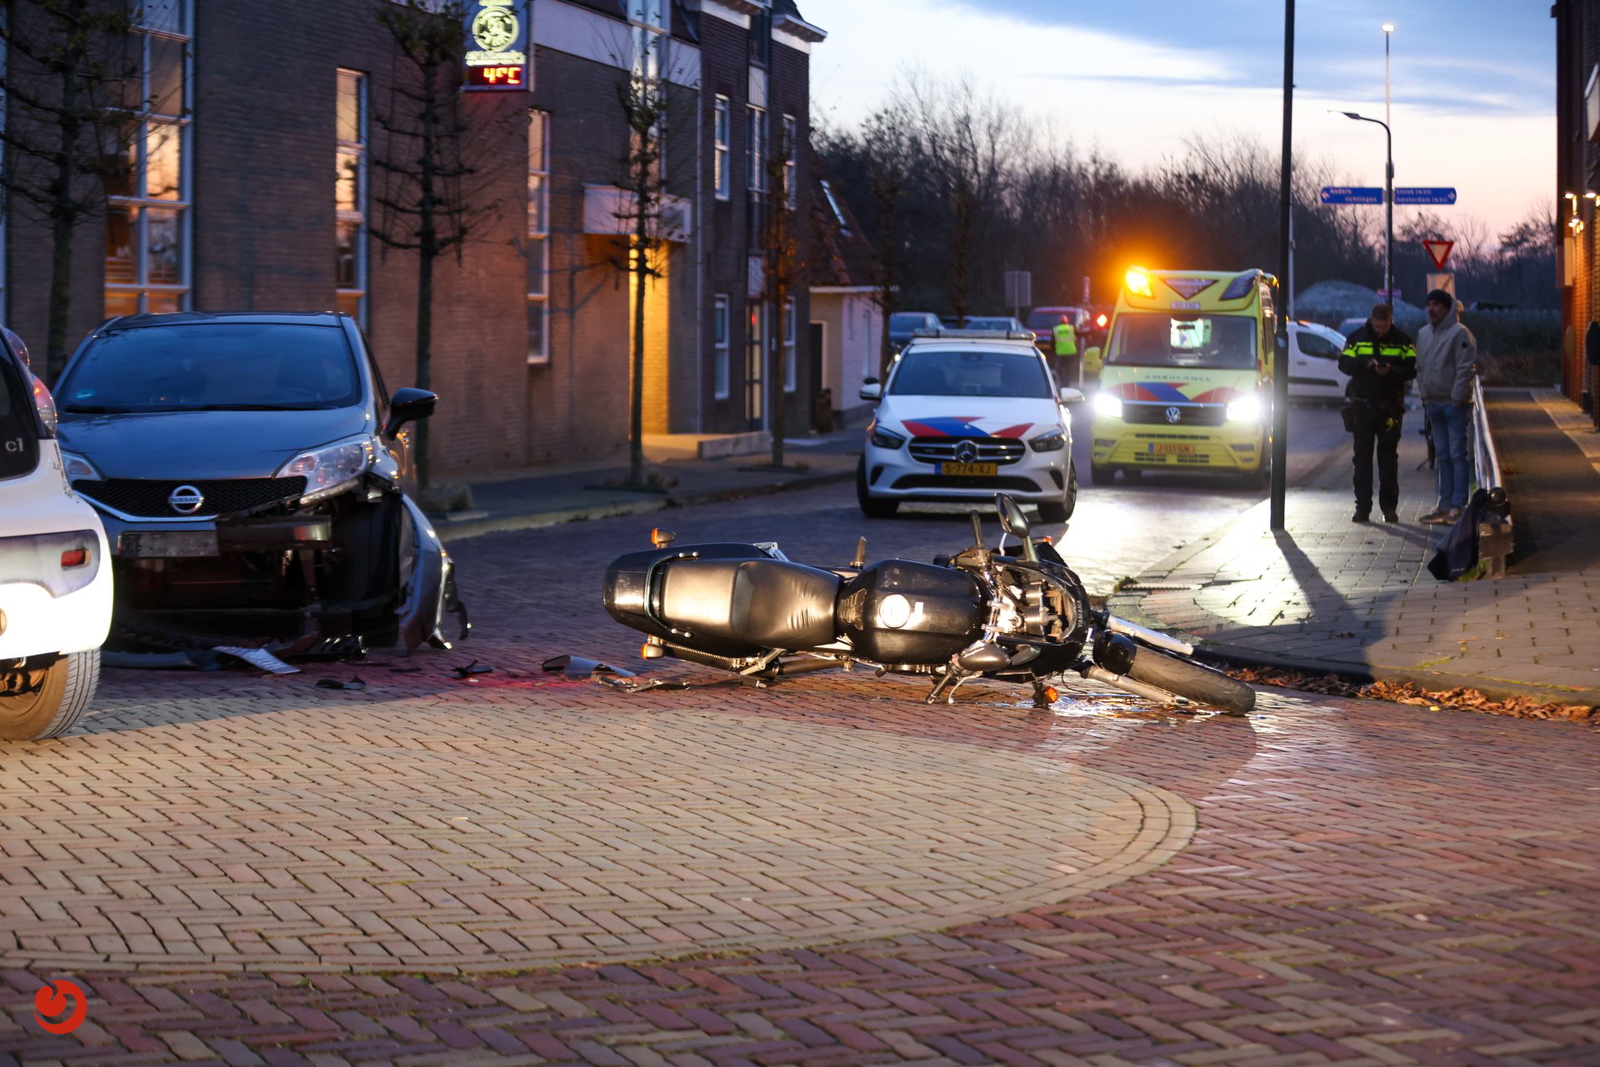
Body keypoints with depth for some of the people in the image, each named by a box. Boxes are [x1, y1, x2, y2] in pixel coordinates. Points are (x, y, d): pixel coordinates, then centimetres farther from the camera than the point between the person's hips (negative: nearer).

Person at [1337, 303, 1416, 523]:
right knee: (1362, 456, 1)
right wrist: (1365, 364, -22)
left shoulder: (1401, 340, 1)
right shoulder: (1357, 338, 2)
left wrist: (1391, 371, -22)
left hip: (1390, 406, 0)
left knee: (1388, 457, 4)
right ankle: (1362, 507, 3)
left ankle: (1389, 507, 8)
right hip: (1362, 404, 1)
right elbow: (1343, 363, -4)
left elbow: (1413, 369, -3)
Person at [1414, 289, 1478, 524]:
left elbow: (1466, 368, -14)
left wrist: (1458, 397, -16)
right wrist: (1424, 394, 9)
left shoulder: (1459, 333, -11)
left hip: (1455, 404, -8)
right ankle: (1445, 505, 15)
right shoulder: (1424, 334, 13)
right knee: (1443, 454, 11)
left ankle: (1458, 505, -6)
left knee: (1458, 454, -6)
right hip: (1434, 403, 8)